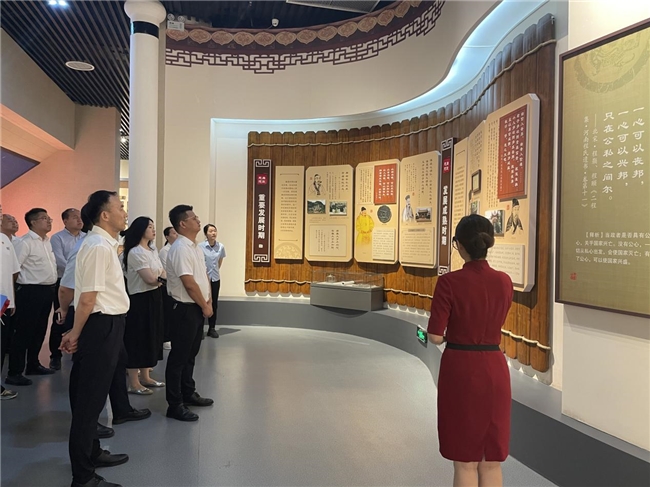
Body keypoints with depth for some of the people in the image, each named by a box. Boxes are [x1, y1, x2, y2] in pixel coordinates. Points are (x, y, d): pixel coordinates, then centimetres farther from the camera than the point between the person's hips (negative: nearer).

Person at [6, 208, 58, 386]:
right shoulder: (24, 242, -14)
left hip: (47, 291, 8)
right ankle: (14, 373, 8)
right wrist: (15, 292, -16)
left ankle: (33, 365, 31)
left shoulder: (47, 241, 13)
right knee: (24, 332, -1)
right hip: (31, 292, -8)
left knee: (40, 331, 17)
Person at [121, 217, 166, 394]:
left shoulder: (152, 250, 13)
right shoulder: (135, 252, -16)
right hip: (140, 299, -9)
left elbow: (163, 275, 8)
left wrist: (158, 278, -14)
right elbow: (150, 279, -21)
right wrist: (160, 277, -2)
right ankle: (133, 383, 8)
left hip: (154, 297, 9)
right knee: (137, 339, -2)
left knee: (150, 338, 15)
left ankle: (145, 377, 28)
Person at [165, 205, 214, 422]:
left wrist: (208, 302, 5)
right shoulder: (180, 249, -19)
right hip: (185, 309, -9)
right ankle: (175, 405, 10)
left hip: (197, 308, 9)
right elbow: (189, 283, -21)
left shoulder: (195, 247, 12)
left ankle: (188, 393, 34)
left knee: (190, 354, 20)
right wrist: (205, 306, -11)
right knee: (179, 356, 0)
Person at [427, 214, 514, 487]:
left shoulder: (449, 283, -15)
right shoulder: (504, 282, 0)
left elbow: (435, 337, -13)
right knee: (492, 461, 16)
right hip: (494, 370, 4)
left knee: (465, 462, 10)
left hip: (460, 371, -4)